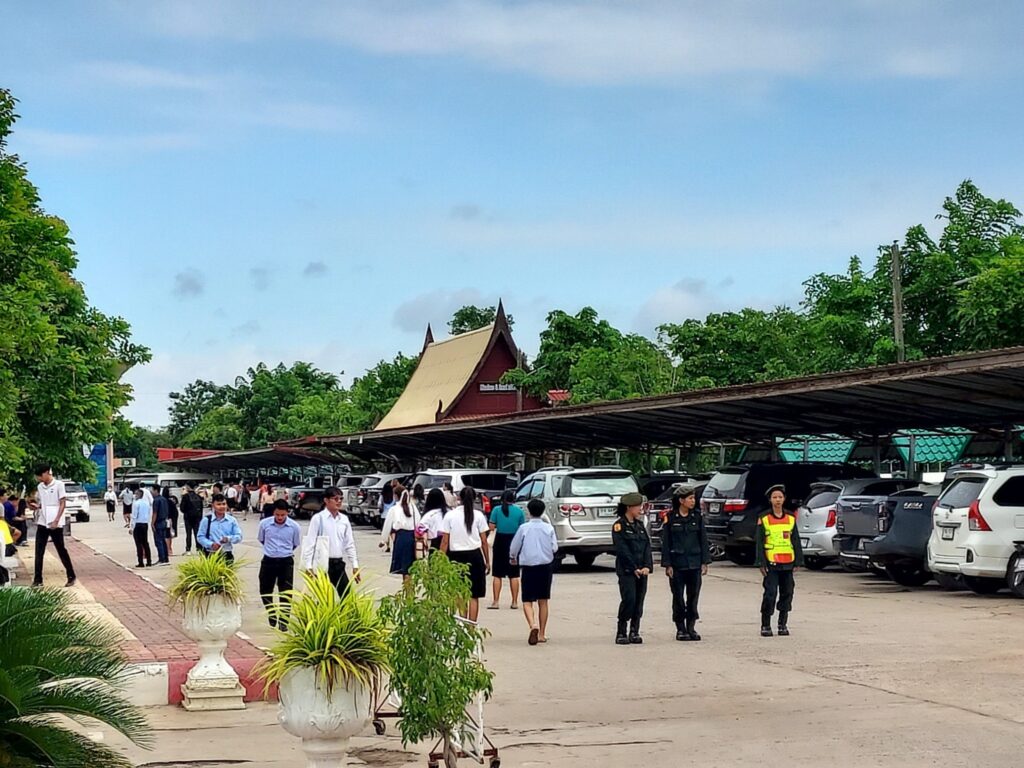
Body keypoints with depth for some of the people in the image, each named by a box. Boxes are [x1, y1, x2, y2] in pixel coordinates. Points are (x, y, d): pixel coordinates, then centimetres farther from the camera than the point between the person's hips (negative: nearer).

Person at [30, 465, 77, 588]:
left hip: (56, 524, -5)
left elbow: (62, 504, -8)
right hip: (42, 523, 5)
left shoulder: (59, 485, -7)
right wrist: (36, 506, -4)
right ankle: (38, 580, 5)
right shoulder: (40, 487, 10)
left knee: (61, 550, 1)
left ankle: (71, 577, 11)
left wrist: (56, 521, -16)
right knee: (39, 552, 1)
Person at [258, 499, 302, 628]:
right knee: (265, 591, 9)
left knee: (285, 594, 1)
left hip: (286, 562, -1)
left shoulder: (294, 526, -10)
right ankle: (271, 614, 33)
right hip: (268, 560, 2)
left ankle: (283, 621, 10)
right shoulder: (264, 523, -7)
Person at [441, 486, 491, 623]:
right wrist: (487, 561, 8)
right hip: (474, 556, 0)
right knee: (474, 596, 5)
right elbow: (484, 541, 0)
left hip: (456, 556, 0)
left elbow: (445, 541, -3)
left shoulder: (450, 516, -2)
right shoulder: (478, 516, -2)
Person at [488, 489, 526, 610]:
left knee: (497, 575, 5)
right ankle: (515, 602, 11)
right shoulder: (519, 511, -2)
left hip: (500, 542, -1)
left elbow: (492, 527, -6)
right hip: (514, 543, 1)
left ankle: (495, 602, 1)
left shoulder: (497, 510, -5)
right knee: (514, 575, 8)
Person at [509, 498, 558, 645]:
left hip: (528, 566, -2)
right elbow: (555, 547, 1)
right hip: (546, 566, 2)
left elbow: (514, 547, 3)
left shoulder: (524, 528, -5)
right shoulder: (549, 528, -1)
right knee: (543, 601, 13)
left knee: (527, 601, 1)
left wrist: (513, 558, 24)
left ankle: (533, 625, -26)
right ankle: (542, 634, 15)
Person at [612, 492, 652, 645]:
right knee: (629, 599, -13)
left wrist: (647, 566, -6)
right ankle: (621, 633, -4)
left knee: (639, 601, 4)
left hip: (642, 570, 6)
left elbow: (647, 546, 8)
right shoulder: (619, 526, -5)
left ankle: (634, 632, 11)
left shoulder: (640, 525, 15)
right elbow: (622, 550, -11)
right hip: (626, 570, -6)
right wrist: (634, 568, -14)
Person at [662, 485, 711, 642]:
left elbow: (703, 539, 7)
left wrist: (705, 562, 2)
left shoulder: (697, 517, 6)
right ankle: (680, 629, 11)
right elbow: (666, 542, -3)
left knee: (693, 596, 5)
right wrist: (667, 564, -8)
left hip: (694, 563, 3)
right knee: (678, 597, 2)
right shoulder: (671, 518, -3)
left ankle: (691, 627, 14)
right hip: (677, 564, -3)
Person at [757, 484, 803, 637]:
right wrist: (761, 563, -7)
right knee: (770, 594, -7)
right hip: (771, 563, -3)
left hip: (787, 563, 3)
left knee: (787, 593, 6)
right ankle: (765, 625, 3)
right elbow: (760, 543, 0)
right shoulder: (764, 520, 1)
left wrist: (798, 561, 5)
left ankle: (783, 624, 17)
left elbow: (796, 542, 11)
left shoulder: (791, 519, 9)